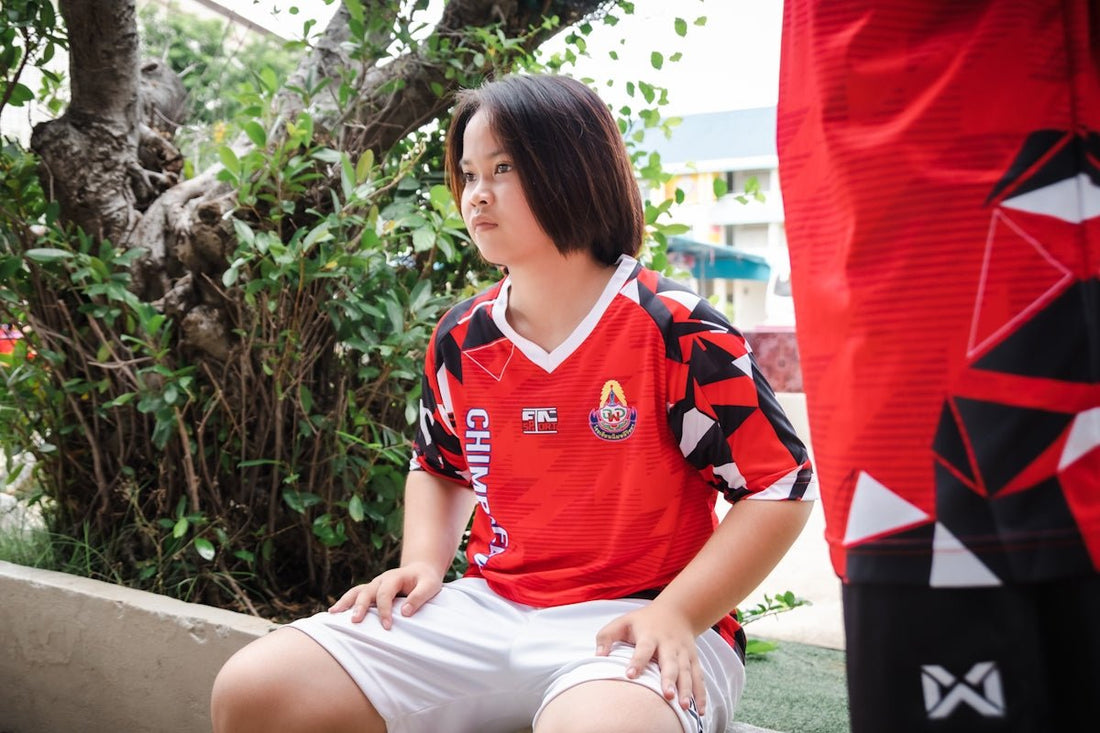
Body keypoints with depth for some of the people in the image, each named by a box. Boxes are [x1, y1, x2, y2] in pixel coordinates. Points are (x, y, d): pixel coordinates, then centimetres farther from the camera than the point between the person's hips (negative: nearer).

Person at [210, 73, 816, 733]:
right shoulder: (461, 341, 10)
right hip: (488, 611, 6)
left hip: (635, 624, -5)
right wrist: (424, 561, 9)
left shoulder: (677, 333, -8)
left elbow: (783, 489, -7)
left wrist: (677, 615, -17)